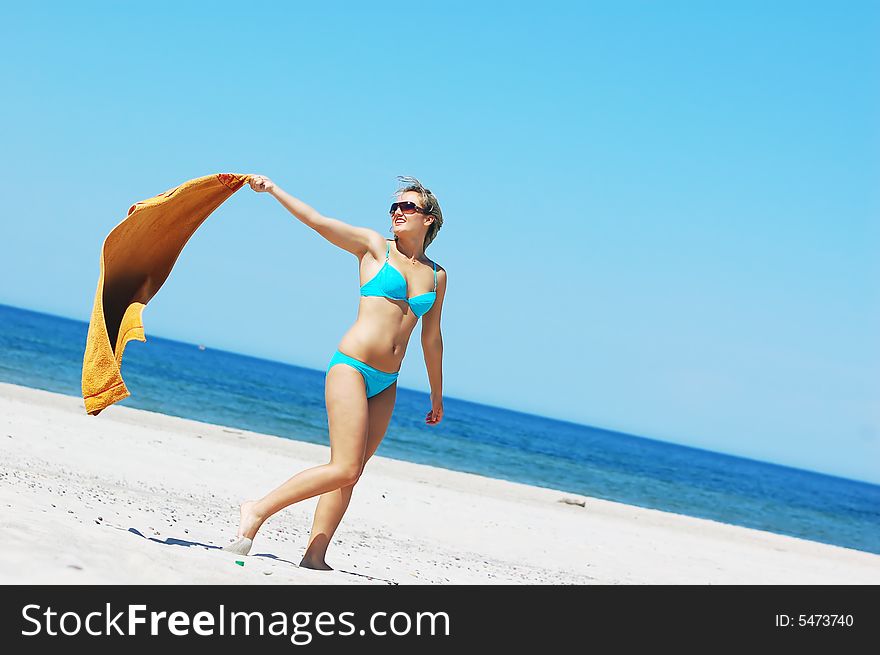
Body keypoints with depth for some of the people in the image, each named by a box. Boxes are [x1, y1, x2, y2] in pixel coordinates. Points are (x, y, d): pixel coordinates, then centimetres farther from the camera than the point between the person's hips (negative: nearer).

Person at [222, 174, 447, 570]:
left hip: (385, 385, 5)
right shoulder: (374, 247, 2)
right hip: (351, 367, -5)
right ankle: (258, 510, -4)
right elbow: (317, 221, -5)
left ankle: (314, 556, 6)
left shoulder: (437, 276, 14)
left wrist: (437, 398, 26)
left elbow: (431, 338, 21)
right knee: (344, 469, -15)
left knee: (348, 473, 3)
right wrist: (272, 189, -15)